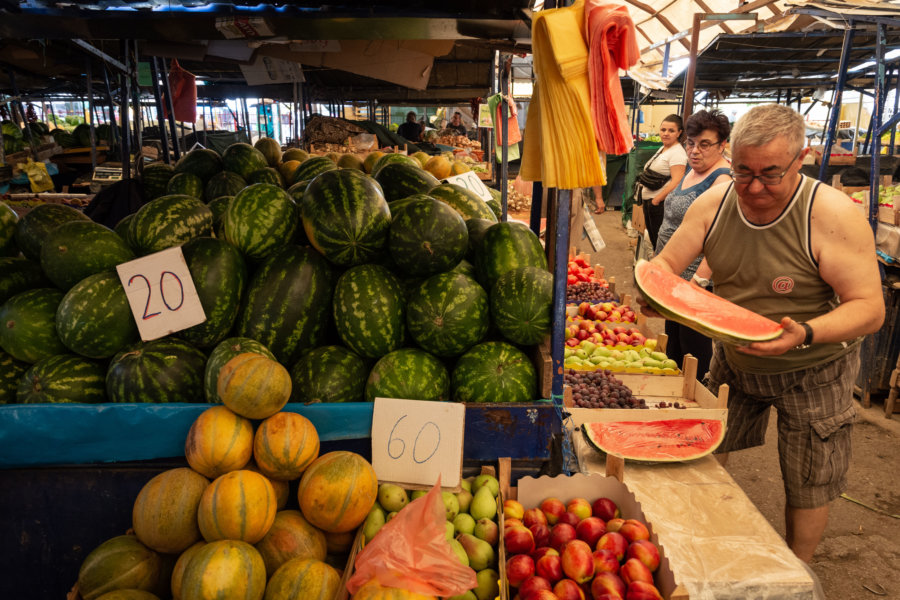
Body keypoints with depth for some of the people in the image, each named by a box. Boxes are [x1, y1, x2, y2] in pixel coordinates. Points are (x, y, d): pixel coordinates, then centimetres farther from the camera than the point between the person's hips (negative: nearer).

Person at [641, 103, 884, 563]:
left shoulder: (835, 215, -25)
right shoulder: (713, 204, -12)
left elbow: (869, 308, -25)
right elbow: (665, 262, -6)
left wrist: (805, 334, -43)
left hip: (812, 371, -4)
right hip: (732, 360, 4)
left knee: (808, 488, 11)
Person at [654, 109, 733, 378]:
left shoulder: (722, 179, -19)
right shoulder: (692, 169, 10)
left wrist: (698, 280, -36)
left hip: (697, 277, -10)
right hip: (674, 273, 10)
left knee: (694, 345, 1)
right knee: (672, 335, 22)